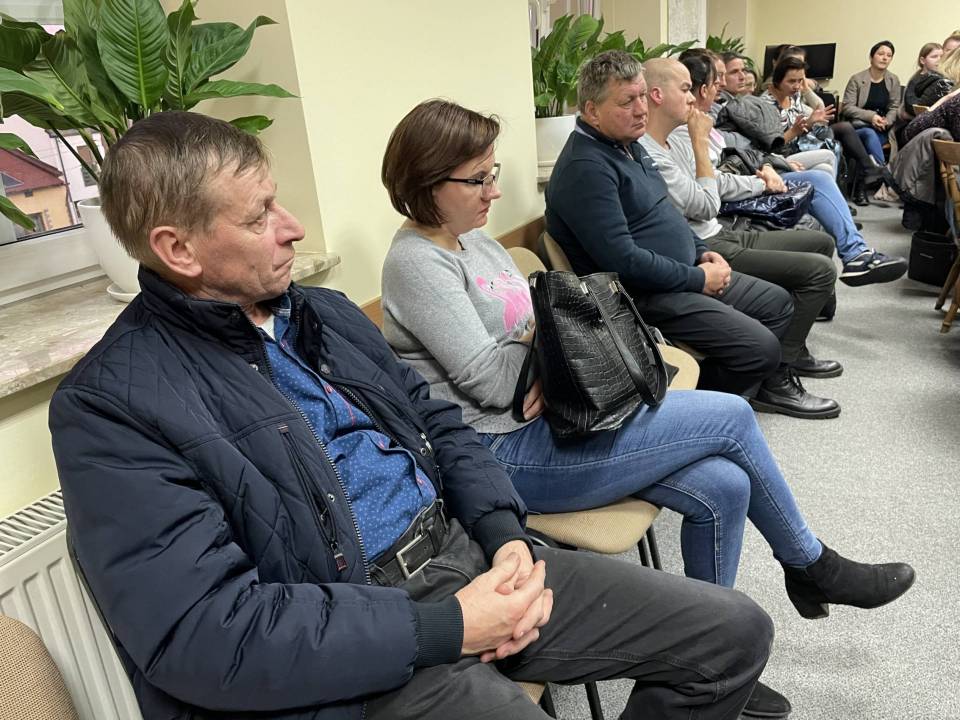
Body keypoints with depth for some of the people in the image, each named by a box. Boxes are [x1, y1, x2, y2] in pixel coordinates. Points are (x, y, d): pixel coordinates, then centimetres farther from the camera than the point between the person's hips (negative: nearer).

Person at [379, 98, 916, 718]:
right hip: (509, 454, -8)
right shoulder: (416, 262, -14)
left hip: (547, 417, 8)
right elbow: (492, 384, -19)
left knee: (723, 486, -7)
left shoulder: (476, 240, 13)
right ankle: (809, 562, 18)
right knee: (731, 416, -9)